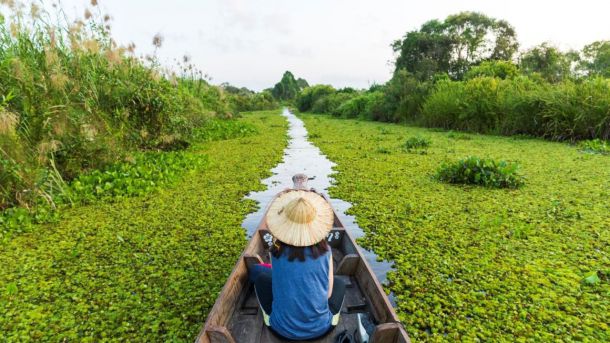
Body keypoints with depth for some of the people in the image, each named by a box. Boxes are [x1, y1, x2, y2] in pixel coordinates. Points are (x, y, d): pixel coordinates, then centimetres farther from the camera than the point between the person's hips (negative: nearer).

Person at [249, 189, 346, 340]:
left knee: (257, 271, 15)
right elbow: (328, 293, -6)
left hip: (283, 328, -2)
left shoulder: (277, 250, -18)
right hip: (320, 328, 2)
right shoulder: (325, 250, -16)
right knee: (339, 283, 30)